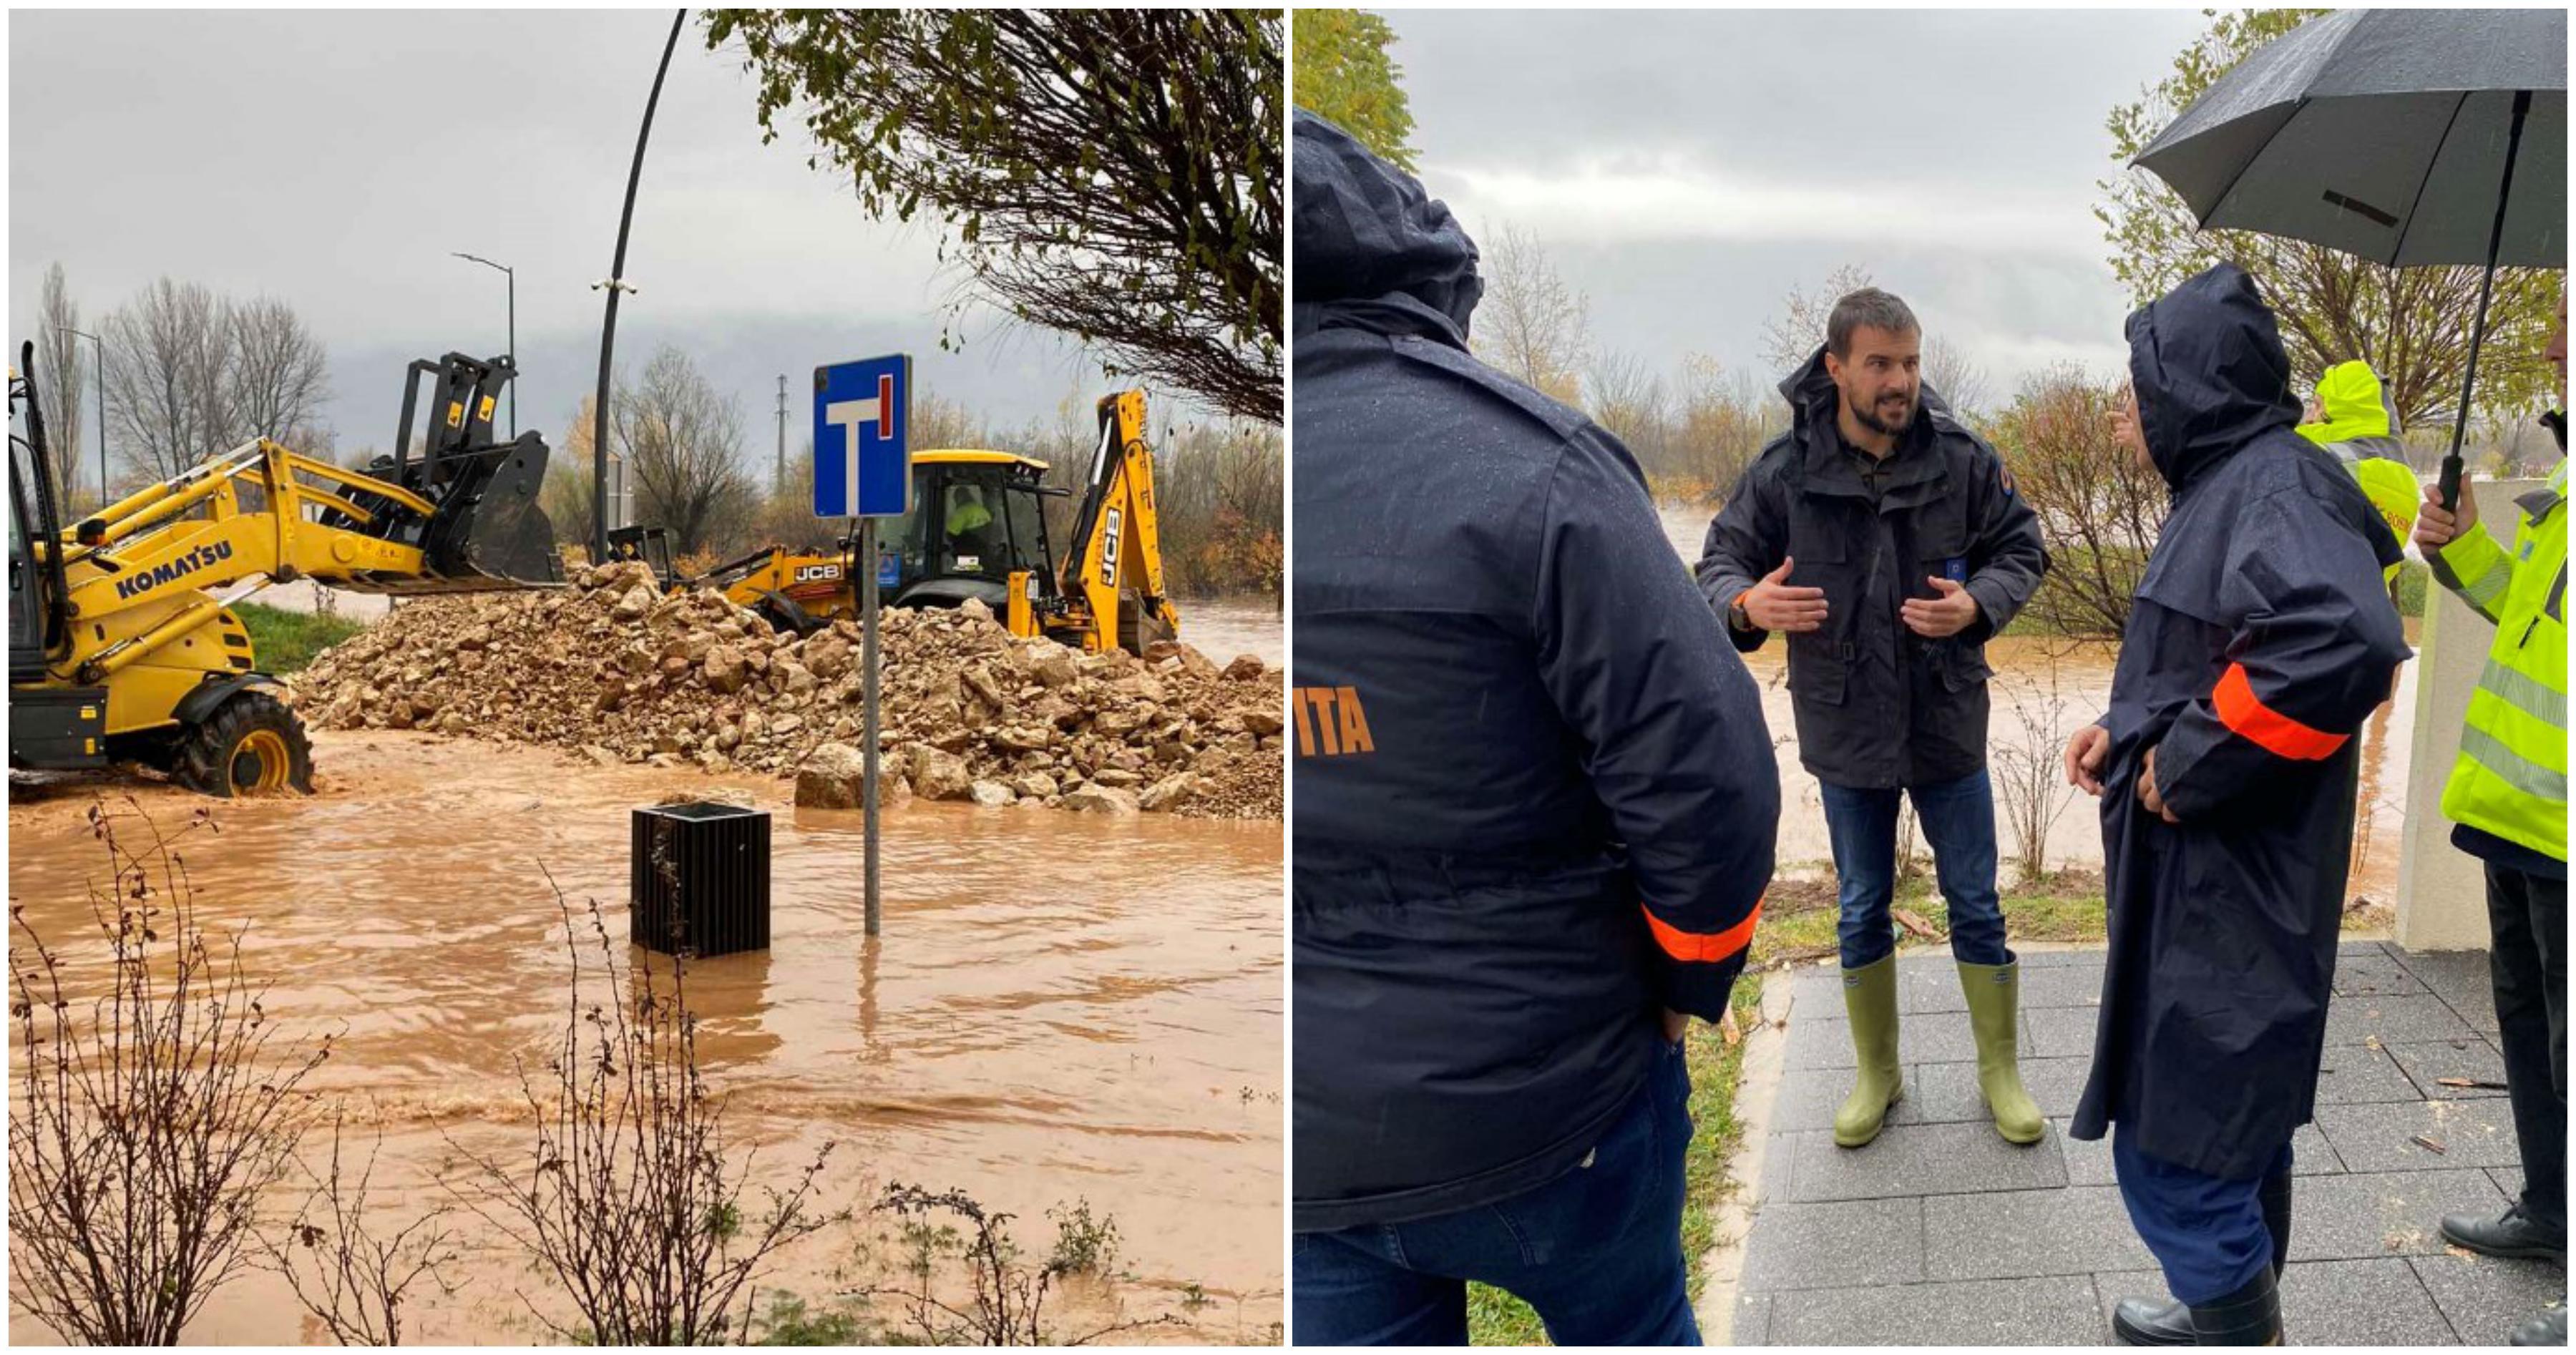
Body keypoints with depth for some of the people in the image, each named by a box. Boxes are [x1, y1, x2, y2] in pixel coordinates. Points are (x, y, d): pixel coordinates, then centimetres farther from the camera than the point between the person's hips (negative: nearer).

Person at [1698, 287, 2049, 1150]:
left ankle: (2000, 1071, 30)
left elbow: (2021, 550, 1)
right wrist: (1747, 603, -28)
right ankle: (1876, 1074, 33)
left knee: (1975, 905, 12)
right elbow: (1720, 562, -4)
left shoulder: (1964, 459, -9)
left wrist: (1977, 603, -20)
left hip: (1947, 725, 0)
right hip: (1845, 731, 0)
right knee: (1863, 910, 15)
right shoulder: (1785, 471, -11)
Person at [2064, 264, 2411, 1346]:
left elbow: (2342, 642, -39)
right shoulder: (2230, 488, 12)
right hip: (2211, 890, 11)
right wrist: (2128, 727, 7)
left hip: (2228, 903, -11)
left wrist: (2187, 765, -28)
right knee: (2238, 1128, 23)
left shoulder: (2273, 488, -20)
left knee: (2177, 1156, -3)